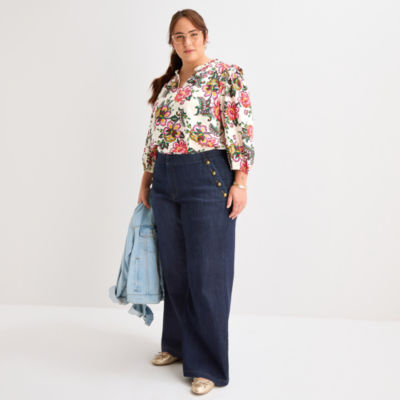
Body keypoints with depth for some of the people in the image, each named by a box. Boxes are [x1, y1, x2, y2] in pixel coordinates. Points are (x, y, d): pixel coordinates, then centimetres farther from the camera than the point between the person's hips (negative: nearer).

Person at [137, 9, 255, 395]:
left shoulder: (227, 74, -3)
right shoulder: (166, 83, 16)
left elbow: (242, 131, -9)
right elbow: (153, 136, 17)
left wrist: (240, 182, -15)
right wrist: (146, 182, 16)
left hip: (208, 179, -6)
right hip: (165, 183, 7)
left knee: (207, 273, -1)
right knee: (174, 268, 14)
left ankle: (207, 365, 12)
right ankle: (177, 343, 33)